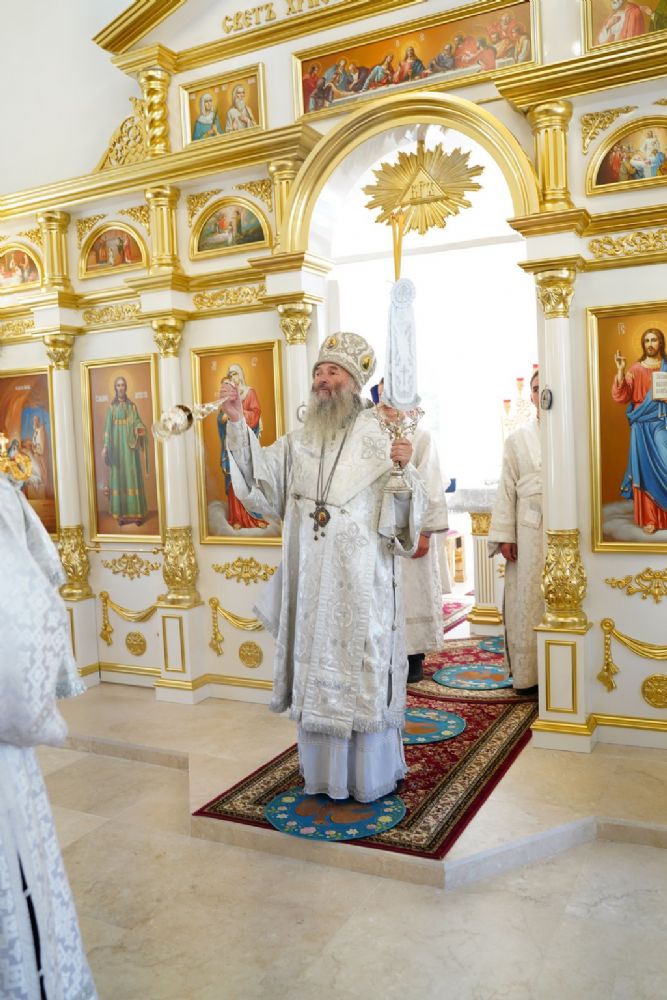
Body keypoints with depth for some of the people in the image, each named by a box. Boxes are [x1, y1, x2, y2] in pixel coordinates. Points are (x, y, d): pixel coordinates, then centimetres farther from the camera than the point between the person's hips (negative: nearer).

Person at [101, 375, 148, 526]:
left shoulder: (132, 406, 9)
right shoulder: (111, 407, 6)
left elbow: (137, 422, 1)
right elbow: (108, 428, 3)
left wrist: (141, 429, -22)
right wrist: (105, 446, -7)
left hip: (130, 444, 1)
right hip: (117, 444, -1)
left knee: (133, 475, -2)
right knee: (119, 476, -2)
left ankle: (136, 511, 0)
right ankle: (122, 512, 2)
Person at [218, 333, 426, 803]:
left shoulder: (379, 437, -1)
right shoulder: (300, 440, 11)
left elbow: (406, 512, -6)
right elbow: (264, 482, 0)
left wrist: (404, 468, -25)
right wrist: (239, 425, -6)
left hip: (360, 582, -4)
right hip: (311, 581, 4)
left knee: (363, 669, 4)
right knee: (316, 668, 12)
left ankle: (371, 775, 21)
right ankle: (323, 771, 29)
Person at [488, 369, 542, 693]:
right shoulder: (517, 439, 11)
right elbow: (507, 489, 6)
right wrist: (505, 536, -1)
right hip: (530, 531, 1)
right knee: (527, 602, 2)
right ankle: (528, 672, 10)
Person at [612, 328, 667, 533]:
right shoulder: (635, 370, 4)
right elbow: (620, 397, -6)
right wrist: (620, 371, -15)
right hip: (644, 427, -1)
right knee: (646, 469, 0)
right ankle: (648, 518, 4)